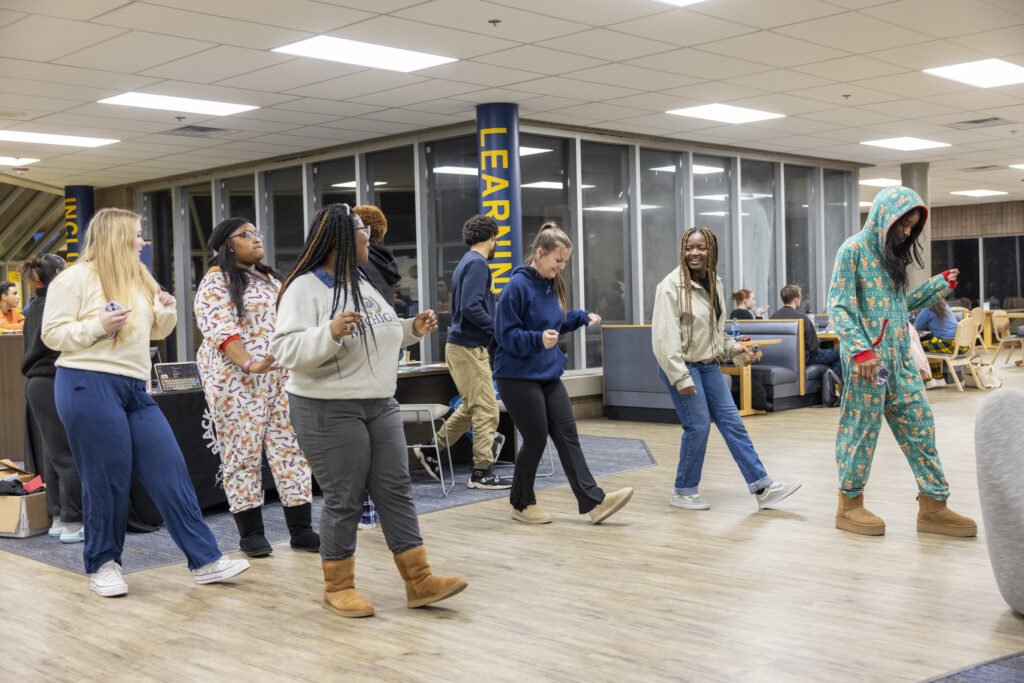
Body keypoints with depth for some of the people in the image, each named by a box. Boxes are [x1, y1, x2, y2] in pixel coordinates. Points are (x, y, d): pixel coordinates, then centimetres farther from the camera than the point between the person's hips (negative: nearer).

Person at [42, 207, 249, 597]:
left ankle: (205, 561, 3)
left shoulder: (139, 279, 19)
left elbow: (156, 330, 26)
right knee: (107, 480, -1)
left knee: (169, 470, 1)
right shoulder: (75, 279, -3)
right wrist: (99, 326, -18)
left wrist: (166, 310, 5)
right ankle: (102, 565, 17)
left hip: (135, 390, 7)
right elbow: (52, 334, -5)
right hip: (89, 387, -7)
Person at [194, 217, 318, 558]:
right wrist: (250, 364, -28)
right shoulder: (216, 282, -3)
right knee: (243, 453, -1)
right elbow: (219, 328, -16)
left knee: (291, 450, 3)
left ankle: (301, 530, 8)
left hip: (284, 378, 7)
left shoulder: (271, 279, 21)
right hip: (237, 381, -6)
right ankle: (251, 533, 8)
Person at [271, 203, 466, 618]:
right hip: (328, 411, -8)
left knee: (396, 490, 5)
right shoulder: (304, 289, -12)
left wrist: (412, 329, 12)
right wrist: (330, 332, -35)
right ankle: (337, 587, 16)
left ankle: (419, 581, 9)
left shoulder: (363, 285, 15)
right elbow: (285, 350, -22)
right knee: (344, 500, -1)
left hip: (380, 406, 8)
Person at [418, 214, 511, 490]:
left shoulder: (467, 261, 17)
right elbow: (470, 307, -24)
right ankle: (482, 472, -1)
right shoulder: (477, 263, -14)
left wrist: (496, 327, 16)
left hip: (462, 346, 10)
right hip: (469, 348, -10)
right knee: (486, 410, -5)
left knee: (471, 407, 18)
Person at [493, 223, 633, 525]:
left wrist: (582, 318, 8)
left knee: (567, 436, 3)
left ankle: (594, 501, 1)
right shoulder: (518, 285, -15)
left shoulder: (552, 285, 10)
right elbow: (505, 334, -18)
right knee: (536, 440, 0)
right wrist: (538, 339, -32)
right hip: (518, 378, -8)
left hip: (549, 376, 8)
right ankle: (522, 504, 18)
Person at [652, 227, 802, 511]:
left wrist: (734, 348, 5)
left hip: (708, 365, 7)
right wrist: (680, 378, -22)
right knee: (698, 425, -8)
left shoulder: (714, 284, 9)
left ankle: (763, 487, 10)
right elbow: (665, 336, -19)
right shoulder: (672, 286, -15)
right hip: (681, 366, -7)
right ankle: (684, 492, 10)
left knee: (732, 421, 6)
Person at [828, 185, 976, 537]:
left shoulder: (891, 254, 17)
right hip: (867, 357, -8)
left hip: (900, 356, 8)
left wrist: (941, 285, 15)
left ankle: (933, 506, 11)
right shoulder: (854, 250, -7)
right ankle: (849, 505, 14)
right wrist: (861, 350, -22)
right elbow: (838, 307, -13)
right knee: (862, 426, 0)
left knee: (920, 424, 5)